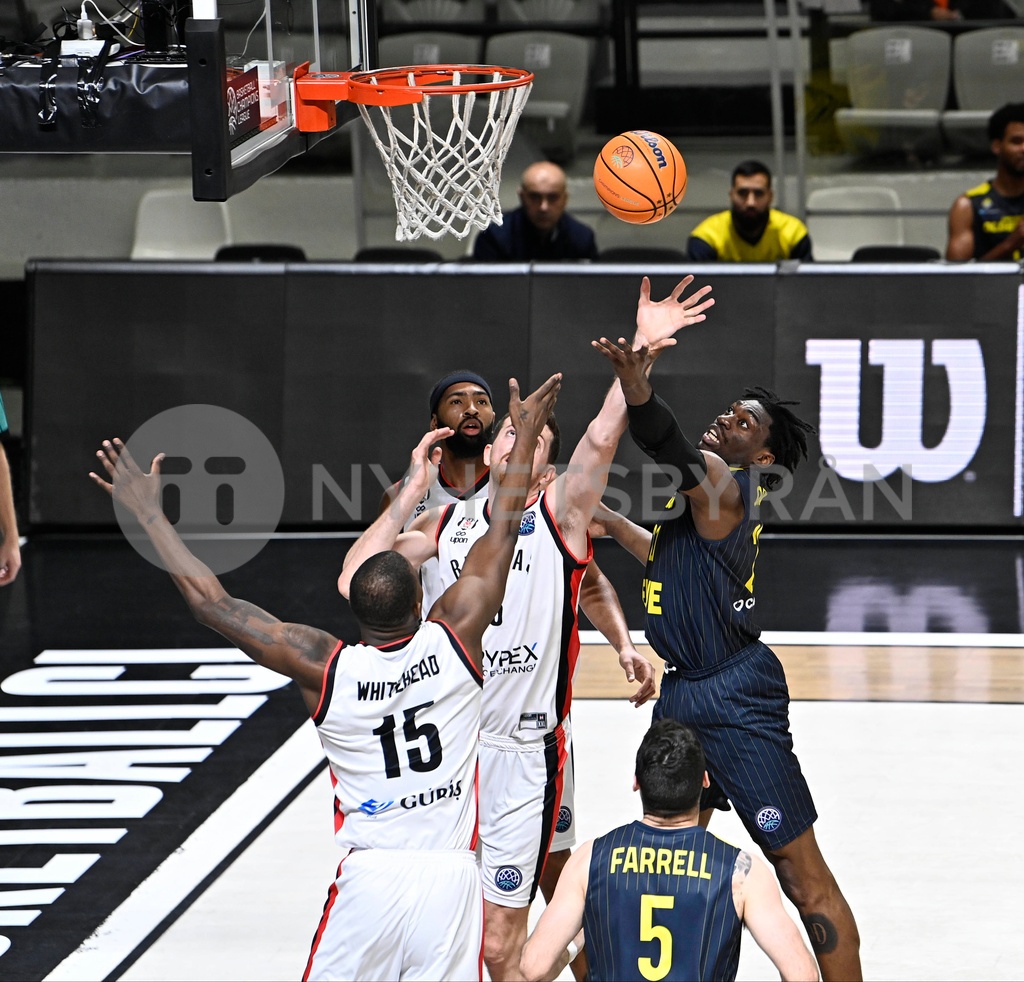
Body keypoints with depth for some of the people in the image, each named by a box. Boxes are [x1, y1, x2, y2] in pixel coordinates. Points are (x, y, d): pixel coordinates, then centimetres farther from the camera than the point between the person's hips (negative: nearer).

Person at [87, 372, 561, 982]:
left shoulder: (323, 667, -7)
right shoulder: (456, 639, -5)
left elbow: (213, 605, -2)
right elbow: (504, 529, 6)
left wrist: (150, 515, 5)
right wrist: (526, 435, 17)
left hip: (370, 879, 0)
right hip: (451, 875, 1)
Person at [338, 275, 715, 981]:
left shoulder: (559, 516, -2)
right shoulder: (448, 522, 11)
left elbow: (602, 439, -18)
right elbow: (356, 579, 5)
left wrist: (642, 348, -29)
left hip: (522, 756, -4)